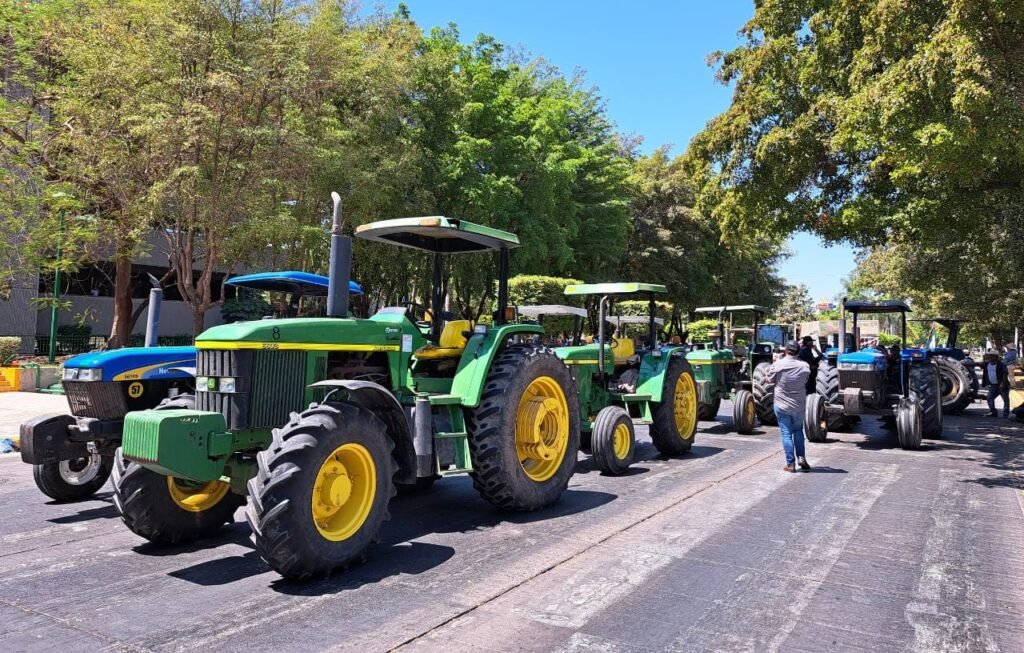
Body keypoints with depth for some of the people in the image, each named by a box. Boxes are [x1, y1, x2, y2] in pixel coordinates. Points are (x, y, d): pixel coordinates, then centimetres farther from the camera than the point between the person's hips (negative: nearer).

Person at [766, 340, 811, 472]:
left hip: (782, 405, -2)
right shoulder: (804, 366, -4)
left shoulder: (777, 364, -13)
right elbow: (806, 381, 10)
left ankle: (790, 463, 2)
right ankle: (801, 457, 12)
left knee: (786, 434, 3)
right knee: (798, 431, 21)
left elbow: (769, 380, 2)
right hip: (799, 406, 2)